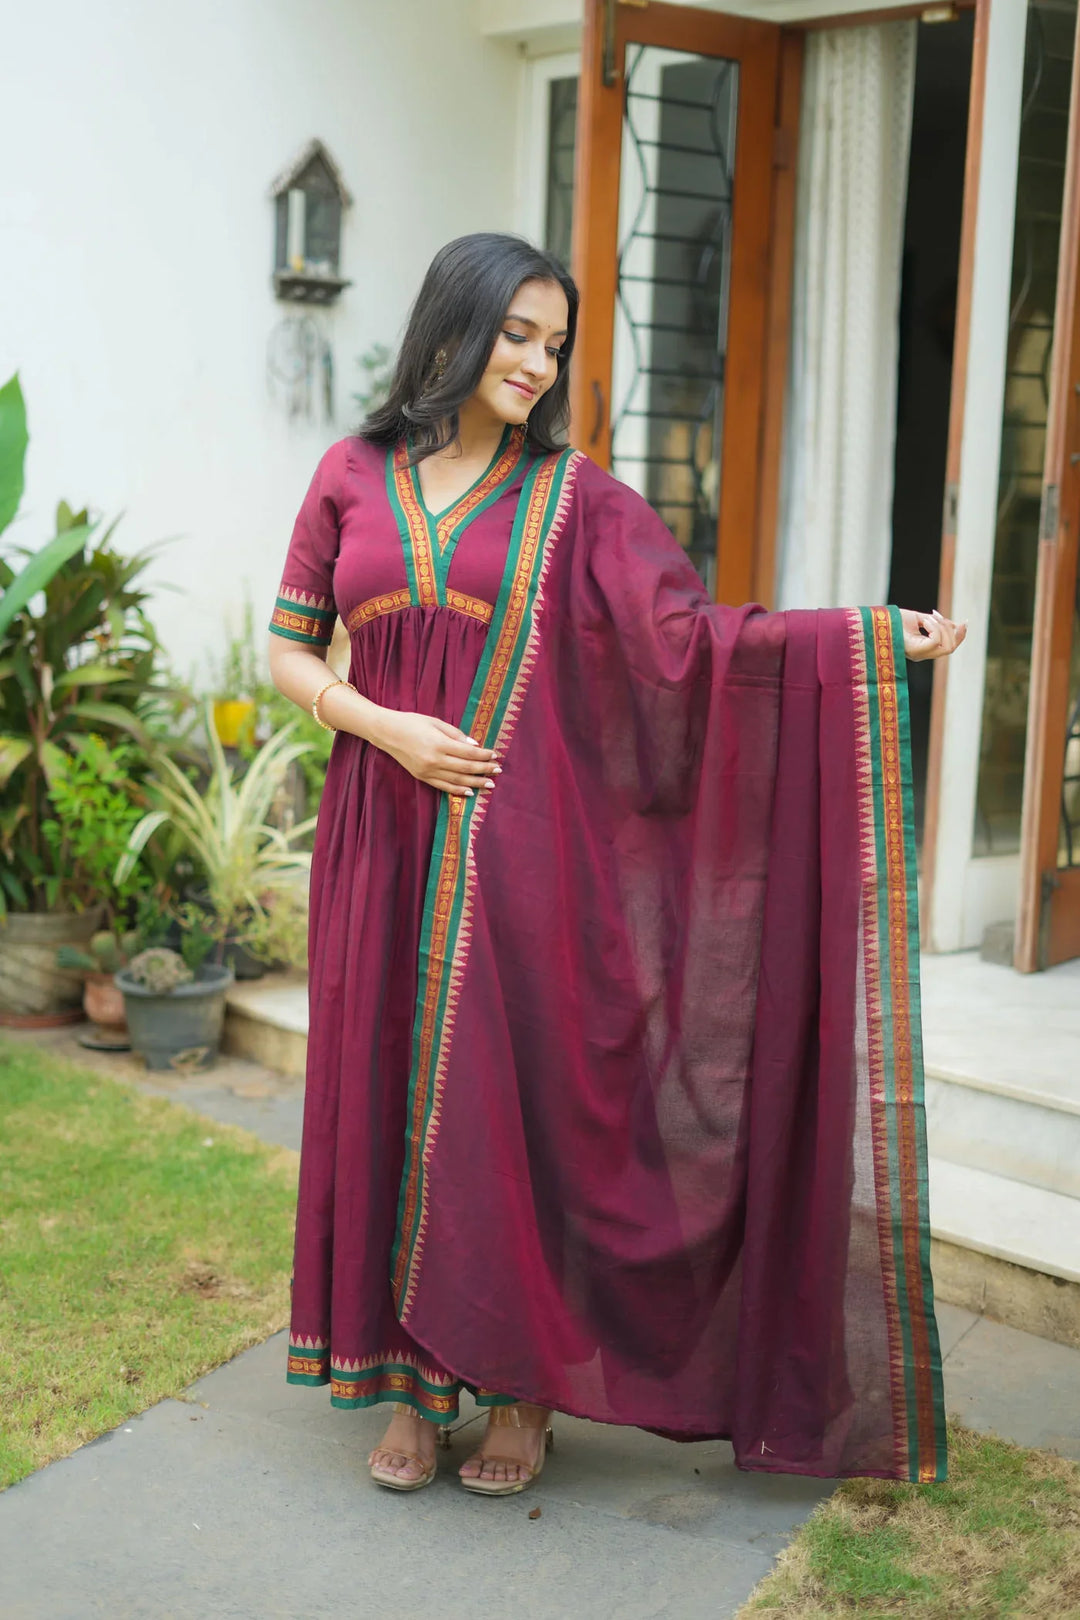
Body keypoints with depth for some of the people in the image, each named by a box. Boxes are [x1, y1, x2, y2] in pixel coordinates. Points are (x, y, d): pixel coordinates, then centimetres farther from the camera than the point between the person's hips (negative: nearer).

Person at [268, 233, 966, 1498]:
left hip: (519, 840, -1)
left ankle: (524, 1390, 16)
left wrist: (874, 634, -13)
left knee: (518, 1097, 0)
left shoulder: (573, 497, 3)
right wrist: (386, 726, -9)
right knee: (393, 1098, 5)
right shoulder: (353, 478, 7)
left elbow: (685, 636, -4)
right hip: (386, 838, 2)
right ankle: (410, 1383, 19)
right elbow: (289, 650, 9)